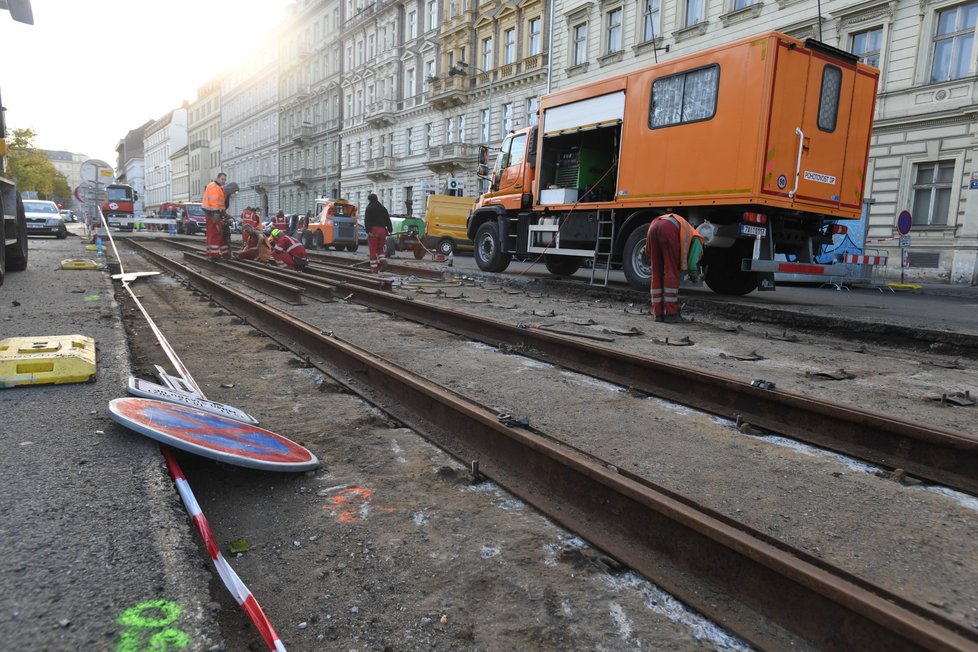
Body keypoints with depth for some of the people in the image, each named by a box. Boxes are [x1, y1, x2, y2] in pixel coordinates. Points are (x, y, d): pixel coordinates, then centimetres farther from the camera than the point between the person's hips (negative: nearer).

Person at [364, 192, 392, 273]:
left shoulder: (369, 208, 1)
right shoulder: (383, 208, 17)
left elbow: (367, 220, -12)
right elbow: (388, 220, 11)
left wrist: (368, 230, -19)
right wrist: (390, 230, 8)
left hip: (373, 230, -5)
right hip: (382, 230, 5)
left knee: (373, 250, 0)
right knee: (380, 248, 18)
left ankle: (374, 268, -3)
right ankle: (383, 261, -6)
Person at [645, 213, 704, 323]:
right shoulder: (696, 240, 26)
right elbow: (692, 263, 15)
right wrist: (694, 276, 35)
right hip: (669, 228, -6)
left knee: (656, 273, 12)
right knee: (672, 273, 2)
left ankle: (658, 314, 13)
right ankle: (671, 314, 0)